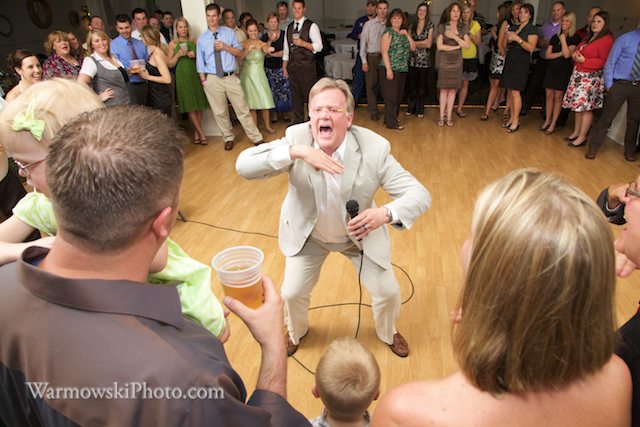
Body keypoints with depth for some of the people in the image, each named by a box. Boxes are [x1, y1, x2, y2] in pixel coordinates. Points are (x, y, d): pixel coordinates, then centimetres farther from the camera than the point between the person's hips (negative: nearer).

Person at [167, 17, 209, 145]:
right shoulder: (173, 43, 4)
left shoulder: (193, 41, 9)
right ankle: (201, 132, 2)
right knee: (190, 106, -5)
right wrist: (178, 54, -11)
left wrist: (195, 55, -5)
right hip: (183, 76, -2)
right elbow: (170, 64, 4)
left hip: (195, 74, 2)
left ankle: (197, 132, 11)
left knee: (199, 105, 1)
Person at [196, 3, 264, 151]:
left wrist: (225, 46, -10)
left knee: (242, 109, 2)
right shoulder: (202, 38, 5)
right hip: (212, 79, 1)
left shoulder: (229, 32, 5)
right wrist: (203, 80, 0)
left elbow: (239, 52, 5)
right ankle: (228, 138, 25)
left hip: (231, 77, 0)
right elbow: (200, 62, 7)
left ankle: (257, 138, 10)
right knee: (220, 112, 8)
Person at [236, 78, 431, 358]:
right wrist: (295, 152, -47)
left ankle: (388, 333, 43)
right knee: (292, 293, 8)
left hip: (361, 233, 0)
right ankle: (296, 331, 46)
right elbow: (243, 165, -33)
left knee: (388, 292, 6)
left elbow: (419, 193, -27)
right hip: (308, 234, 1)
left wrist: (386, 214, -48)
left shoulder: (374, 148, -27)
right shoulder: (296, 137, -24)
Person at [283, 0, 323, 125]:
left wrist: (303, 43, -22)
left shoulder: (311, 26, -4)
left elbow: (319, 46, -10)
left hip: (307, 67, -5)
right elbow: (286, 49, 15)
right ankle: (297, 122, 22)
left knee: (310, 95, -1)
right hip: (292, 67, 5)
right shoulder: (289, 27, 13)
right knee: (295, 96, 11)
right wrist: (284, 67, 11)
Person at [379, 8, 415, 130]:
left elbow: (413, 48, 11)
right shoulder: (388, 33, -5)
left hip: (402, 69, 7)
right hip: (390, 69, -7)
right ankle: (391, 123, 1)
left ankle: (389, 118, 22)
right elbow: (384, 51, -13)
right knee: (391, 96, -5)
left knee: (399, 96, 11)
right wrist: (388, 69, -19)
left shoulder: (404, 33, 16)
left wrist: (407, 35, -1)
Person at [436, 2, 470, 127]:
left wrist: (454, 37, -10)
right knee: (444, 89, -2)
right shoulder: (442, 27, -1)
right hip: (444, 62, -2)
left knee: (453, 89, 3)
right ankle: (442, 116, 6)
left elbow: (467, 45, -2)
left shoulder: (463, 28, 7)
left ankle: (449, 116, 10)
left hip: (457, 62, 2)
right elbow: (439, 46, -10)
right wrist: (456, 47, -6)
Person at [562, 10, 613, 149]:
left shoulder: (606, 40, -11)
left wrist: (584, 60, -20)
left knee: (586, 107, -5)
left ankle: (582, 137, 1)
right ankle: (576, 132, 22)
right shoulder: (589, 38, 16)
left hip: (591, 77, -8)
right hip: (578, 75, 8)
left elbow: (604, 61, -16)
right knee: (578, 105, 12)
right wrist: (575, 56, 4)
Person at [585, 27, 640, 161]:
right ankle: (593, 148, 8)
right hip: (620, 84, -3)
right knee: (606, 118, -1)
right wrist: (609, 85, -7)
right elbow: (610, 63, -3)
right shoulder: (625, 39, -4)